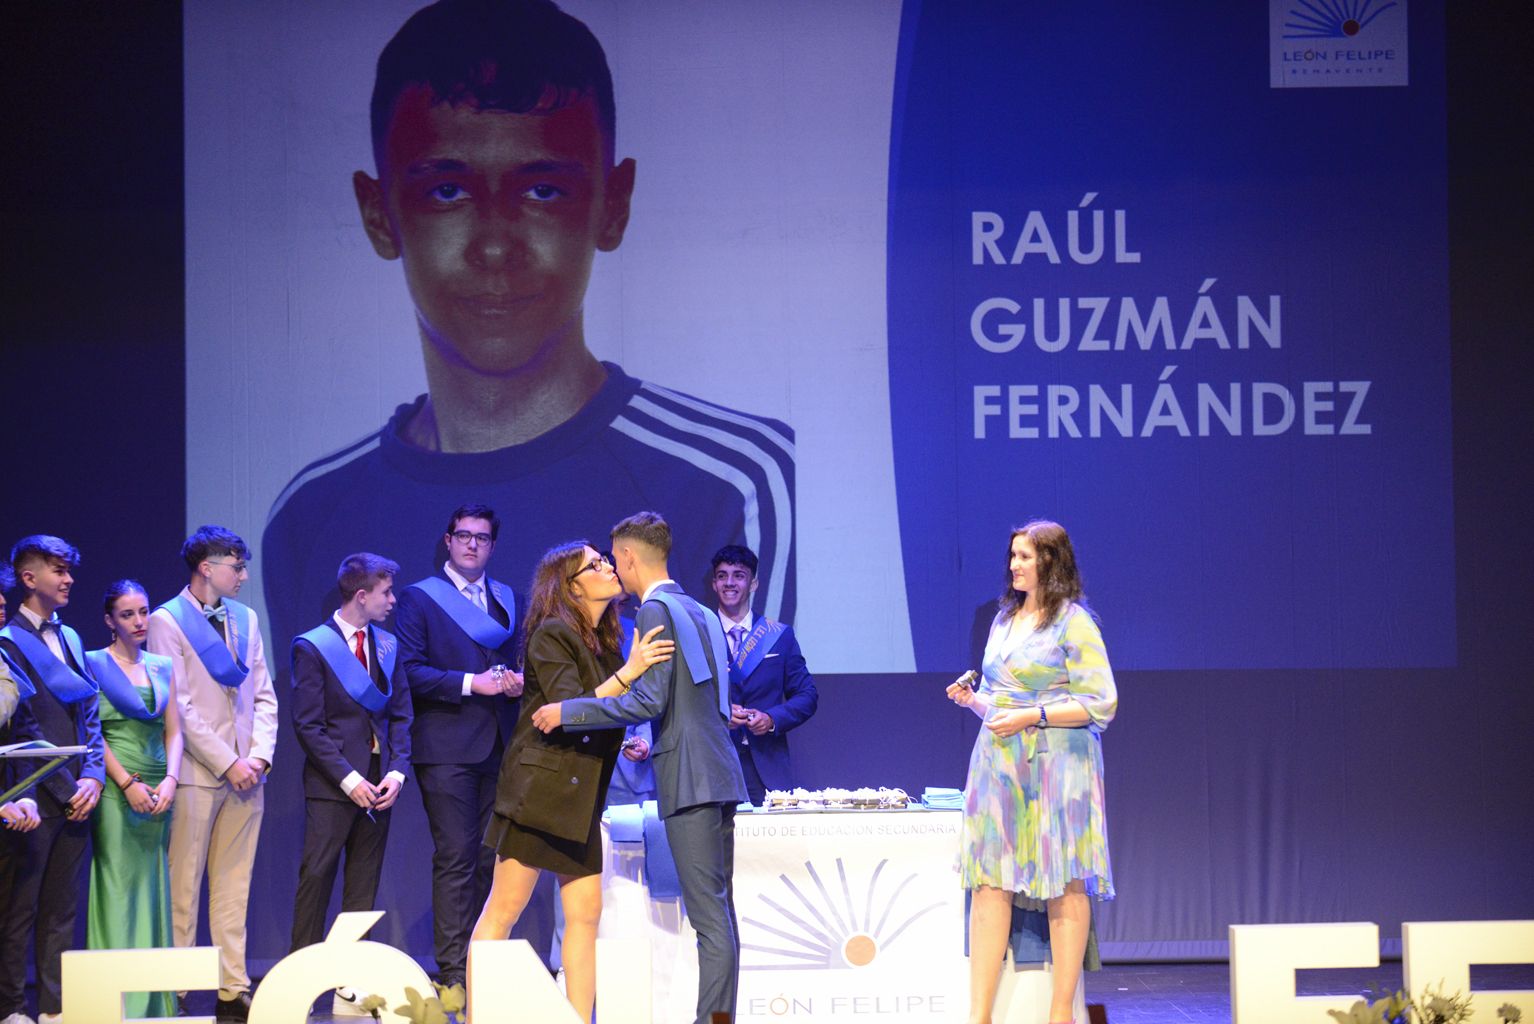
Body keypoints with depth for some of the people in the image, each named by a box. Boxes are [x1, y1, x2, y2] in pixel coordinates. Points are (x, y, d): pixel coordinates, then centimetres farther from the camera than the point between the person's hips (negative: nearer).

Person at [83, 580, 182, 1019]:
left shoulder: (163, 667, 14)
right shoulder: (93, 664, -1)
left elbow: (173, 731, 11)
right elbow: (92, 731, -7)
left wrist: (170, 780, -5)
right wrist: (127, 783, -15)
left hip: (158, 790, 5)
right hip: (115, 789, -5)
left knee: (153, 890, 5)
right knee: (118, 888, -7)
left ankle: (154, 999, 7)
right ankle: (118, 998, -8)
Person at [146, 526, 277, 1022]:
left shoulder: (245, 618, 15)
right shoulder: (167, 621, -4)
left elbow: (264, 696, 15)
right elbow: (180, 707, -10)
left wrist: (260, 754, -1)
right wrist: (227, 763, -12)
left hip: (246, 772, 6)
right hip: (196, 773, -6)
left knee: (234, 889, 6)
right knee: (183, 889, -3)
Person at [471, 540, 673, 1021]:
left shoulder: (606, 640, 15)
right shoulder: (551, 635, -9)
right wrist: (629, 672, -24)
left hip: (580, 796, 8)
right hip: (539, 788, -8)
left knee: (585, 914, 3)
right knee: (506, 906, -5)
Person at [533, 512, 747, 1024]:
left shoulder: (657, 610, -9)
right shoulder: (702, 614, 18)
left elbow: (649, 700, -17)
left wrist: (567, 711, -11)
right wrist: (655, 746, 34)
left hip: (691, 780, -9)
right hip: (719, 773, 9)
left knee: (711, 919, -11)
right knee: (719, 915, 10)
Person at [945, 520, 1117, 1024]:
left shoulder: (1073, 623, -5)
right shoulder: (1004, 620, 16)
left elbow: (1102, 703, -10)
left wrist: (1032, 716, -16)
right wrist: (973, 699, 4)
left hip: (1055, 766, -6)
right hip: (999, 765, 6)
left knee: (1065, 887, -2)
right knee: (989, 883, -1)